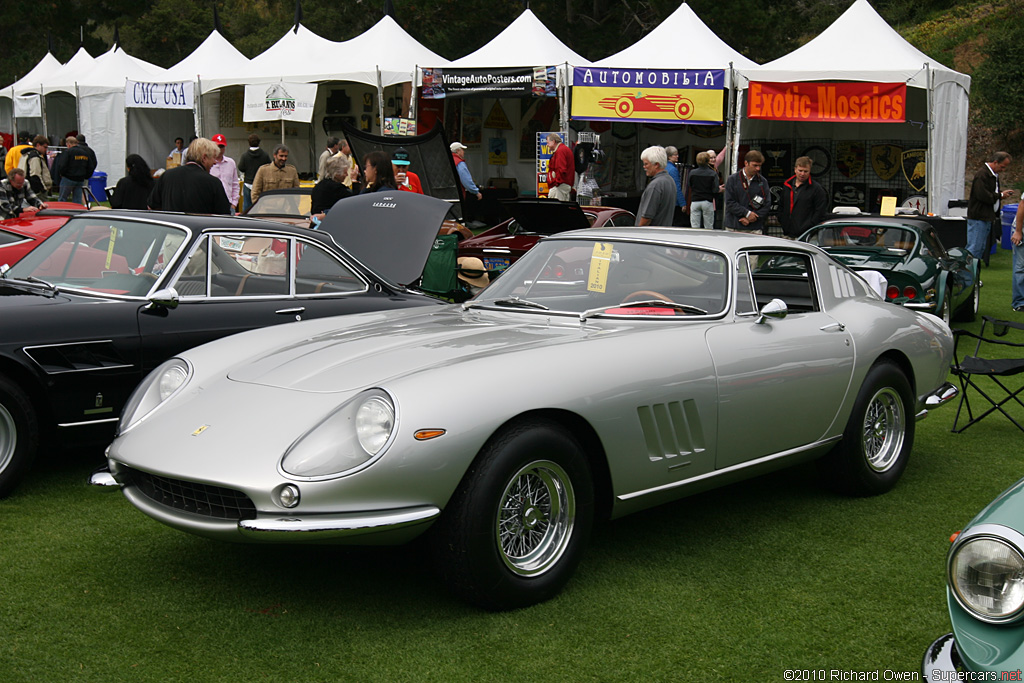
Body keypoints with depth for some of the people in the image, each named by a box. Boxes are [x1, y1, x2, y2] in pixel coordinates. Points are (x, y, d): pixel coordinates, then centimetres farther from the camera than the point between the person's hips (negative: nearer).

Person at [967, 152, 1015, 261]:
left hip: (987, 217, 10)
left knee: (981, 248, 13)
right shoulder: (982, 174, -17)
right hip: (978, 218, -10)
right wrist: (1001, 195, -13)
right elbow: (983, 196, -24)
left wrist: (1002, 193, 10)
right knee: (974, 249, -10)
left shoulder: (994, 175, 15)